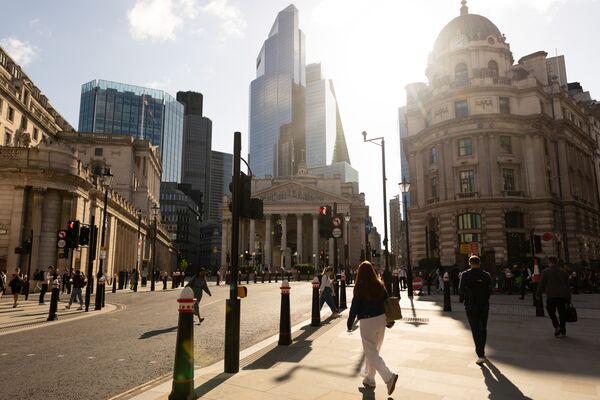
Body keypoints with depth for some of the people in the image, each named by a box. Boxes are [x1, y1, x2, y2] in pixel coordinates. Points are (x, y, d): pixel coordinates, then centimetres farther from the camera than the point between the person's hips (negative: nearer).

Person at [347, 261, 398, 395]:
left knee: (371, 353, 0)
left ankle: (389, 377, -15)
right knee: (373, 350, 19)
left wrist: (350, 323, 1)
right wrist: (390, 320, 16)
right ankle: (369, 379, 30)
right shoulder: (380, 285, 0)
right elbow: (387, 302, 5)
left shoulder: (360, 288, -14)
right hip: (381, 319, 6)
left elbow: (354, 306, -10)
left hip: (367, 322, -6)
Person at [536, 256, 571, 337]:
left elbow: (541, 284, -4)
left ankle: (556, 326, -6)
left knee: (551, 312, 11)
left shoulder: (546, 272, 0)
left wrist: (538, 294, 6)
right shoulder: (563, 272, 12)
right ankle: (562, 331, 11)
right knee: (562, 313, 9)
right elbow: (567, 286, 13)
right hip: (563, 296, 4)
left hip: (551, 296, -3)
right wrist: (568, 299, 17)